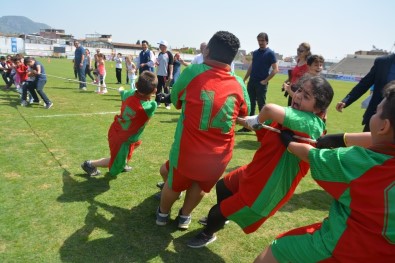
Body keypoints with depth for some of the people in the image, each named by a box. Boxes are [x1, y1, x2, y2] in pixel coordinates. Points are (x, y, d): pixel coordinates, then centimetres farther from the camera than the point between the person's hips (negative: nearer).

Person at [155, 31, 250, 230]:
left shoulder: (193, 72, -13)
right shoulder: (238, 84, -5)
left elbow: (175, 101, 3)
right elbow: (245, 113, 12)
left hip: (186, 153, -1)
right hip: (219, 158, 2)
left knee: (174, 185, 27)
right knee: (200, 185, 31)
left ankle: (163, 214, 51)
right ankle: (185, 217, 48)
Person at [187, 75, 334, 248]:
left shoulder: (312, 123, -31)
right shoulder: (288, 116, -5)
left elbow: (270, 109, -45)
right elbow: (260, 132, 6)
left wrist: (257, 120, -26)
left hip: (266, 189, -8)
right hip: (254, 173, 8)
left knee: (217, 212, 4)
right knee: (222, 186, 29)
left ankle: (207, 235, 41)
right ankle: (218, 219, 60)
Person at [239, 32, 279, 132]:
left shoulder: (270, 53, -5)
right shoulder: (255, 52, 12)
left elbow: (275, 69, -9)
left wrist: (265, 80, -14)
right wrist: (244, 79, 11)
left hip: (261, 84, -6)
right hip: (251, 82, 6)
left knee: (261, 105, 1)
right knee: (250, 104, 9)